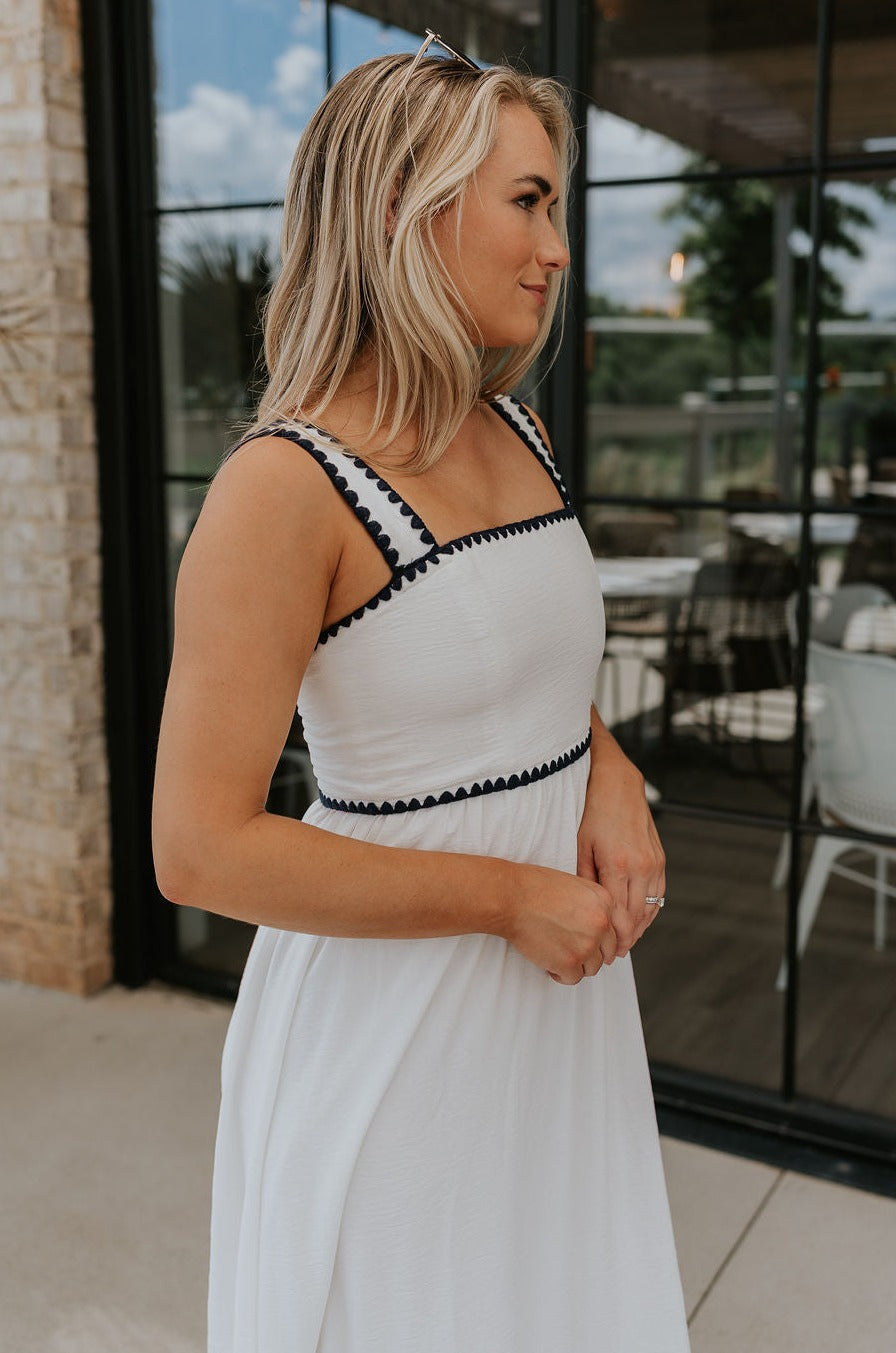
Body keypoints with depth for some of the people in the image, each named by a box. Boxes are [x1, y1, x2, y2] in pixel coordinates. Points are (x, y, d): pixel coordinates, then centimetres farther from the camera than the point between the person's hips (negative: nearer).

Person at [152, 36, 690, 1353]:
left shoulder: (516, 435, 2)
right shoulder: (284, 487, -21)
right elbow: (202, 849, -23)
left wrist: (612, 773, -4)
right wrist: (511, 900, -19)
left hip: (566, 977, 7)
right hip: (391, 1007, -7)